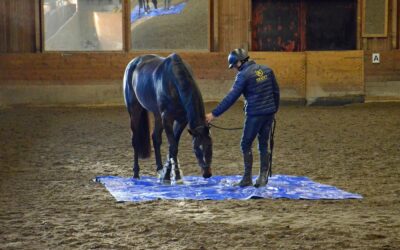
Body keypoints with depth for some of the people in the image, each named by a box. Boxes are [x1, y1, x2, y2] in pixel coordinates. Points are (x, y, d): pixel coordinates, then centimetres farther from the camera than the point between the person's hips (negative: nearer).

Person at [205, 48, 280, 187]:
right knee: (264, 145, 13)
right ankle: (263, 178, 12)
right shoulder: (267, 70, 8)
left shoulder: (243, 75, -12)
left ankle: (247, 178, 6)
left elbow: (231, 98, -15)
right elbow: (276, 91, 12)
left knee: (246, 145, 6)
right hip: (269, 113, 7)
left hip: (255, 115, -7)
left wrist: (214, 114, -12)